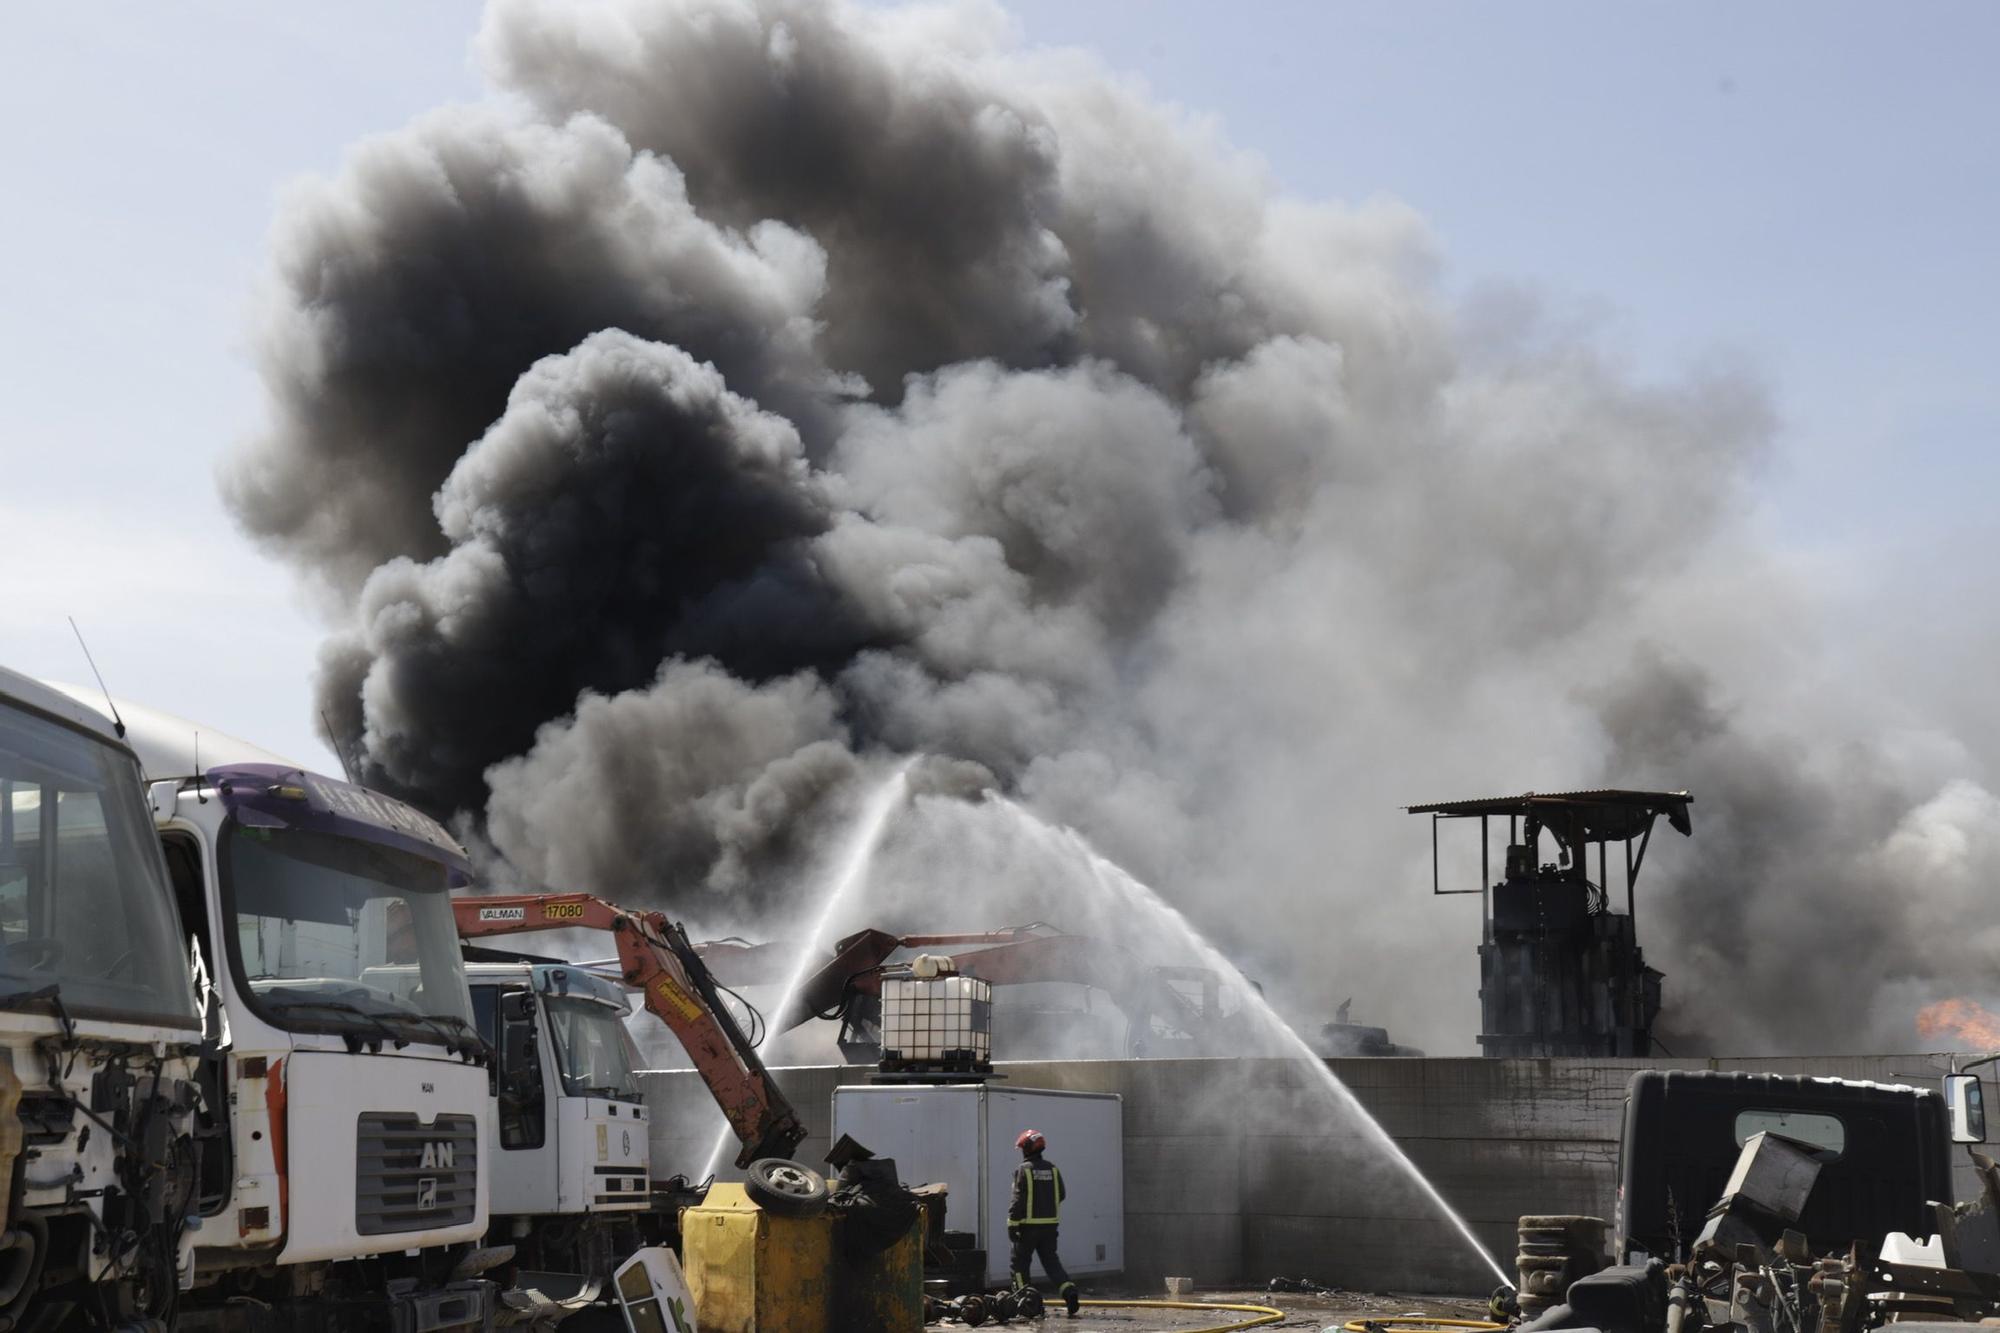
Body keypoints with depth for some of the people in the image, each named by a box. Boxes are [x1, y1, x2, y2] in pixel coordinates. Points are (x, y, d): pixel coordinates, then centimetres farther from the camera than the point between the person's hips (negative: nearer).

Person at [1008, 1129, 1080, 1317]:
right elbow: (1061, 1194, 14)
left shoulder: (1023, 1170, -10)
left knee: (1020, 1262, 7)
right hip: (1050, 1224, 5)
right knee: (1051, 1261, 9)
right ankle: (1069, 1291, -10)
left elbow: (1017, 1200, -14)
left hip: (1029, 1224, -5)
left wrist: (1012, 1224, -12)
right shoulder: (1052, 1169, 7)